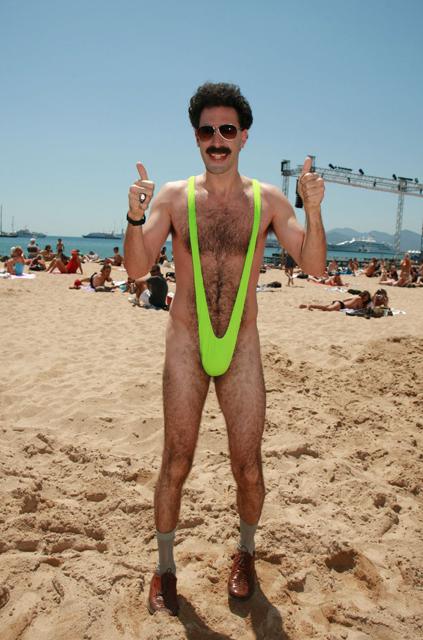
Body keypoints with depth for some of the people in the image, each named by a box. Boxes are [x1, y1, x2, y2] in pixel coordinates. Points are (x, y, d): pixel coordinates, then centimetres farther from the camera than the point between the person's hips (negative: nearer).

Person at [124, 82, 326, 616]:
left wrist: (313, 210, -21)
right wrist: (135, 216, -26)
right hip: (184, 349, 0)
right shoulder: (174, 196, -1)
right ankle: (165, 568, 29)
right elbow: (136, 268, -7)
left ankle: (245, 553, 36)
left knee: (248, 468, 7)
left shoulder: (268, 199, 1)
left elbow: (314, 266, -4)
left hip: (243, 350, 1)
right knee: (175, 464, 8)